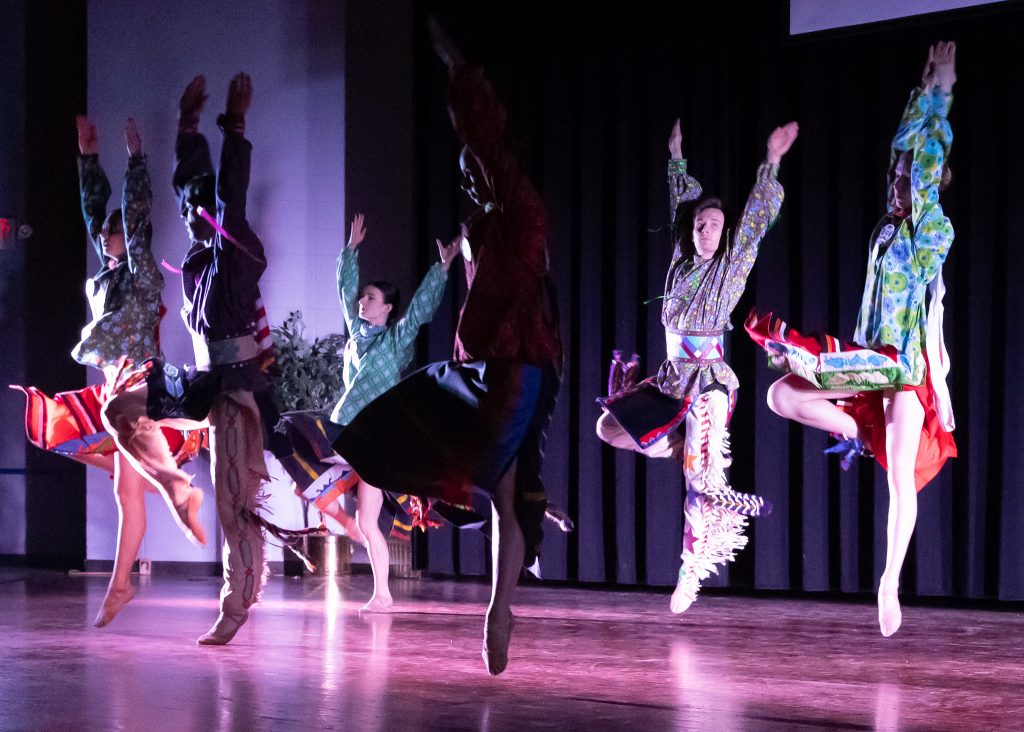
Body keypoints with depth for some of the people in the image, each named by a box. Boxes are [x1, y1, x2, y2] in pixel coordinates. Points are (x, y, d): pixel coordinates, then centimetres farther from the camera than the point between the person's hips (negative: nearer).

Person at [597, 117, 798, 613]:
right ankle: (695, 455, 8)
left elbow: (756, 218, -10)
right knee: (608, 427, 3)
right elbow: (683, 205, 20)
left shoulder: (732, 264, -3)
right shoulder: (683, 262, 9)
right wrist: (676, 157, 23)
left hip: (708, 382, -6)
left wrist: (772, 161, -16)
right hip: (672, 380, 6)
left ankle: (691, 573, -3)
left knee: (699, 481, -9)